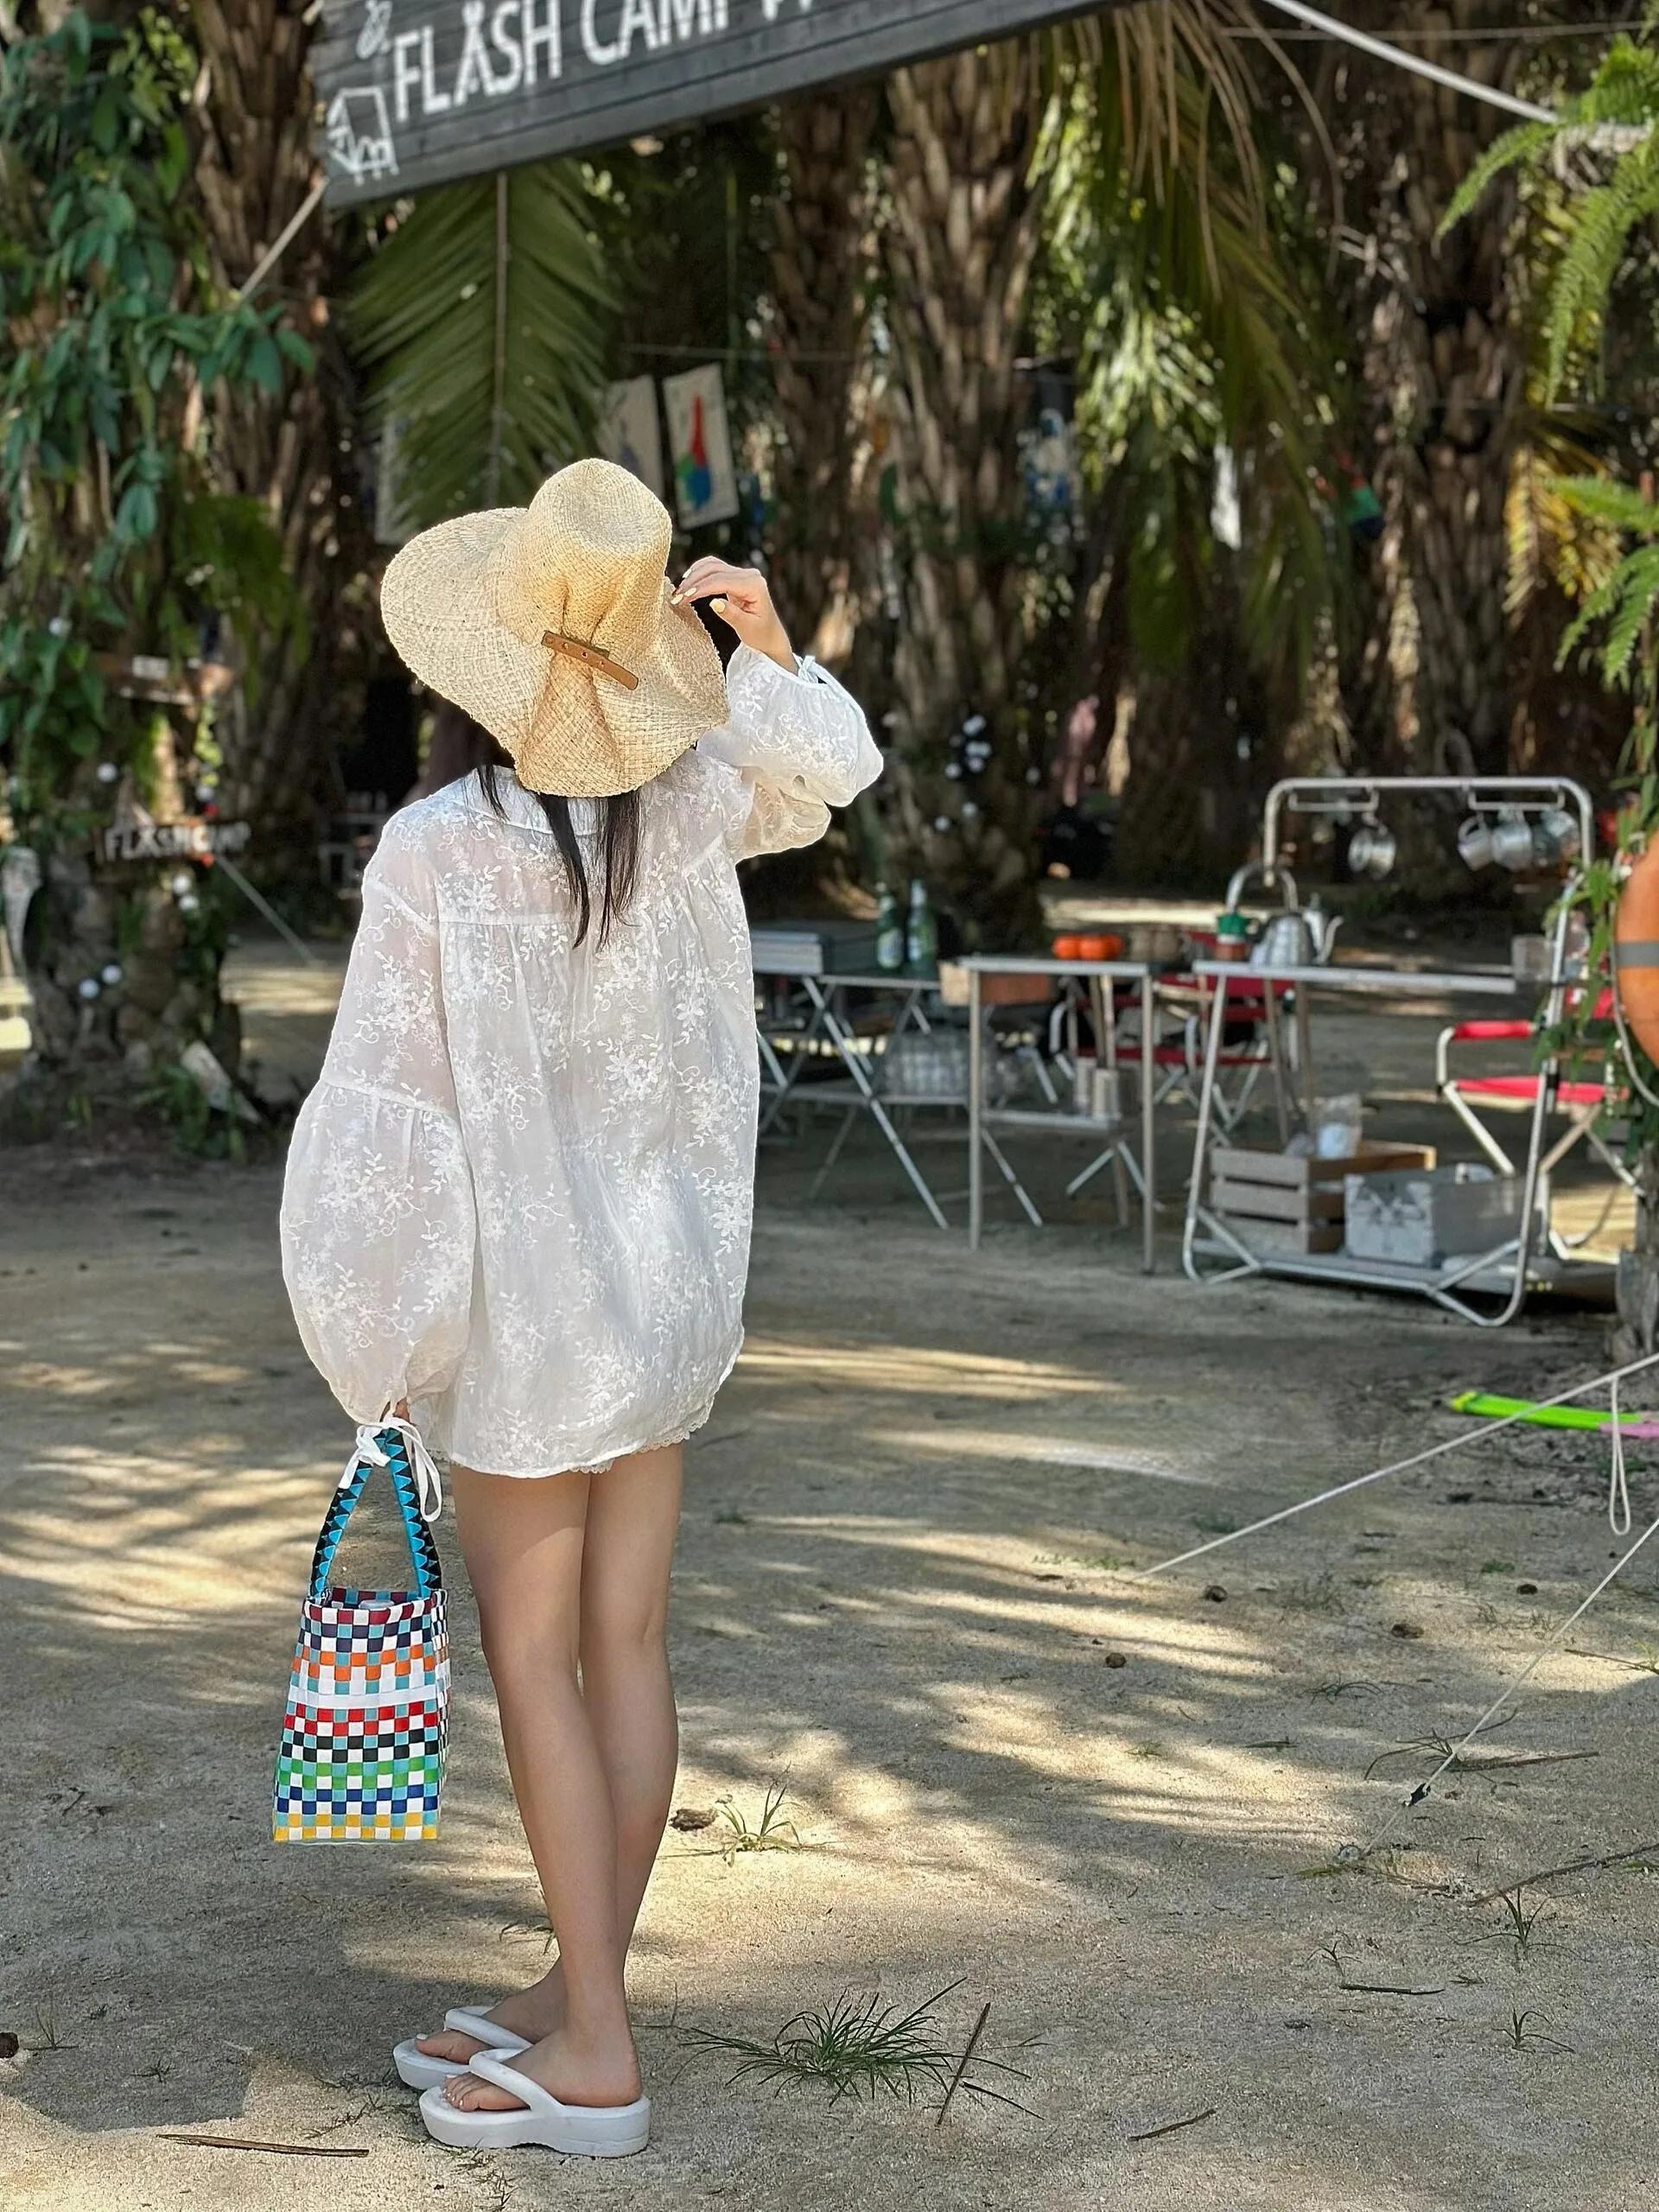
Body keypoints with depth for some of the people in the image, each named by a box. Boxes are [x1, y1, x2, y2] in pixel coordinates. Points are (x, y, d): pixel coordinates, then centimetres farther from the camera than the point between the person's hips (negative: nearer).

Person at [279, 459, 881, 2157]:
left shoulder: (435, 852, -20)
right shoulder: (683, 810, -5)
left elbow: (382, 1104, -15)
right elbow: (827, 773, 18)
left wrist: (373, 1343, -6)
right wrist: (764, 647, 5)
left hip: (522, 1314, -6)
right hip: (669, 1291, 6)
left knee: (533, 1659, 4)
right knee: (624, 1646, 12)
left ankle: (592, 2058, 9)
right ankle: (577, 1997, 26)